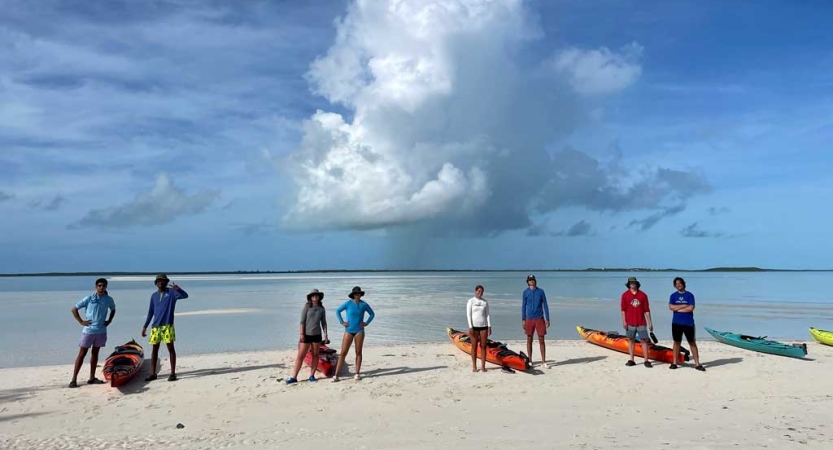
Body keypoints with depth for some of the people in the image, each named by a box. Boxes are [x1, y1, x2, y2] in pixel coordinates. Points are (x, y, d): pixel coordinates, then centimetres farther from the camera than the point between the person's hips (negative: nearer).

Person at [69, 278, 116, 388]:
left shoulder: (109, 299, 1)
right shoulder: (89, 298, -9)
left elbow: (113, 310, 21)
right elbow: (74, 309, -3)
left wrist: (109, 321, 8)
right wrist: (81, 322, -8)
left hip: (101, 331, 4)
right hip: (88, 330, -4)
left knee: (95, 353, 11)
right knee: (82, 354, 0)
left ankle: (92, 378, 19)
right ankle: (74, 379, 5)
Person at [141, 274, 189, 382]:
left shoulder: (171, 292, -1)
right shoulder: (154, 295, 14)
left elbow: (185, 295, -19)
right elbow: (150, 312, 18)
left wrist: (178, 289, -40)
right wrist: (145, 326, 14)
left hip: (168, 325, -5)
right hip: (155, 326, 5)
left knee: (170, 348, -3)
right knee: (154, 349, 7)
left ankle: (173, 373, 0)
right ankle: (153, 374, 14)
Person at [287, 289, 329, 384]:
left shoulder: (321, 308, 6)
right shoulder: (307, 307, -3)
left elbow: (324, 323, 10)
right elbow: (302, 321, -5)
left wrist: (325, 335, 5)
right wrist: (301, 334, -11)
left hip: (317, 335, 3)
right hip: (306, 334, -3)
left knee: (315, 355, 7)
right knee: (300, 356, -3)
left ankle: (311, 376, 17)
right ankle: (294, 377, 1)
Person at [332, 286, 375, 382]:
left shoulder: (364, 305, -1)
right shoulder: (348, 304, -5)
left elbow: (372, 314, 13)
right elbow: (337, 311, 6)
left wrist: (366, 323, 2)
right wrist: (342, 322, -1)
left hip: (359, 331, 1)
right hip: (349, 331, -1)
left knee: (358, 352, 4)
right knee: (343, 353, -3)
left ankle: (357, 373, 13)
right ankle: (336, 375, -2)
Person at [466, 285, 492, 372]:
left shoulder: (485, 302, 8)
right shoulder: (471, 301, -2)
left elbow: (487, 314, 8)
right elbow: (468, 314, -5)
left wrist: (489, 326, 0)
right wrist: (470, 327, -11)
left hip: (484, 326, 3)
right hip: (474, 326, -3)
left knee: (483, 346, 3)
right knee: (474, 346, 1)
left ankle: (483, 366, 9)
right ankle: (474, 366, 8)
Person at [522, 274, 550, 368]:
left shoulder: (541, 291, 0)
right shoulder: (525, 292, 2)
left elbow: (545, 305, 2)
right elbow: (523, 306, 6)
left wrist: (547, 319, -2)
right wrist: (523, 319, 2)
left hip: (540, 319, -1)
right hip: (529, 319, 1)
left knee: (541, 340, 1)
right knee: (529, 340, 6)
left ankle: (543, 362, 8)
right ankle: (530, 361, 15)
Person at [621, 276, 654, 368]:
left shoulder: (643, 295, 3)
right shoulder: (625, 295, 2)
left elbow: (647, 310, 3)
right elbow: (623, 309, 1)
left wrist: (650, 323, 1)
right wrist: (624, 321, -7)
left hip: (641, 322, 0)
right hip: (630, 323, 0)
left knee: (644, 340, -1)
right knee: (631, 340, 6)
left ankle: (646, 361, 4)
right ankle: (631, 360, 12)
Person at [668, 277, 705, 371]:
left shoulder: (689, 295, -1)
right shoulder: (673, 296, 6)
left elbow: (691, 308, -12)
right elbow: (671, 307, -9)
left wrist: (677, 309, -7)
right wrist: (684, 305, -11)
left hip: (688, 323, -2)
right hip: (676, 323, 2)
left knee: (692, 342, 3)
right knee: (677, 342, 8)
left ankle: (697, 364, 7)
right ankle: (674, 363, 14)